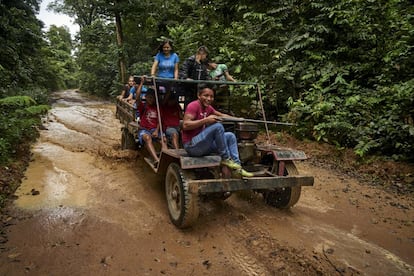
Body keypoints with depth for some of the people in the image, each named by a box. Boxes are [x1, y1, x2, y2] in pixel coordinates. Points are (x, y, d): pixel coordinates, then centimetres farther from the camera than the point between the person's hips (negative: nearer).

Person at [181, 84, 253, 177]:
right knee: (218, 126, -24)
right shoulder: (194, 105, -12)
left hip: (203, 145, 10)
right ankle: (226, 158, -13)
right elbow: (185, 125, -22)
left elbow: (221, 115, 25)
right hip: (191, 145, -9)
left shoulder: (208, 107, 12)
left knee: (230, 136, 9)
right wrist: (206, 120, -26)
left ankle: (237, 167, 0)